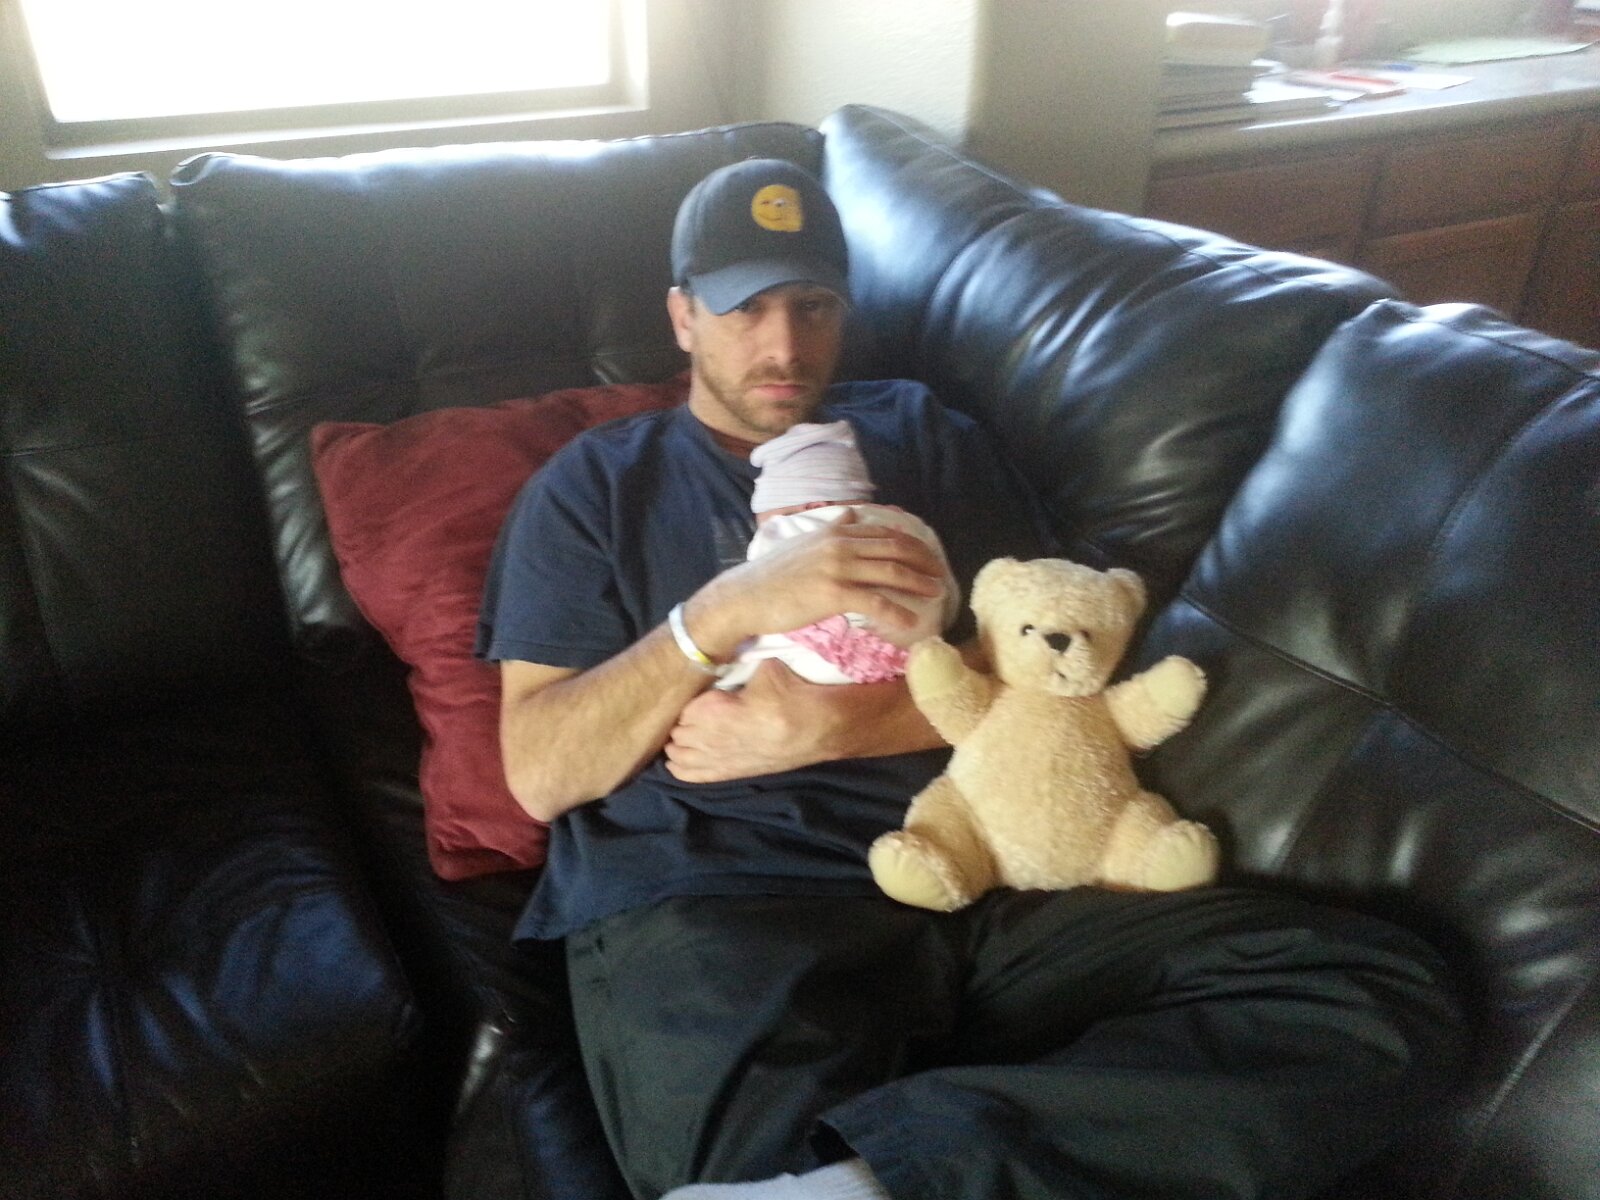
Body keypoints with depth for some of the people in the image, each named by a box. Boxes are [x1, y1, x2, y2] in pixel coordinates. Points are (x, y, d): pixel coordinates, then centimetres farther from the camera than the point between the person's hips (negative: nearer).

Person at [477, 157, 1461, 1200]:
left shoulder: (923, 434, 22)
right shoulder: (596, 485, 15)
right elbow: (537, 775, 4)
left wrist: (835, 728, -5)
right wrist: (725, 612, -11)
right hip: (703, 910, -5)